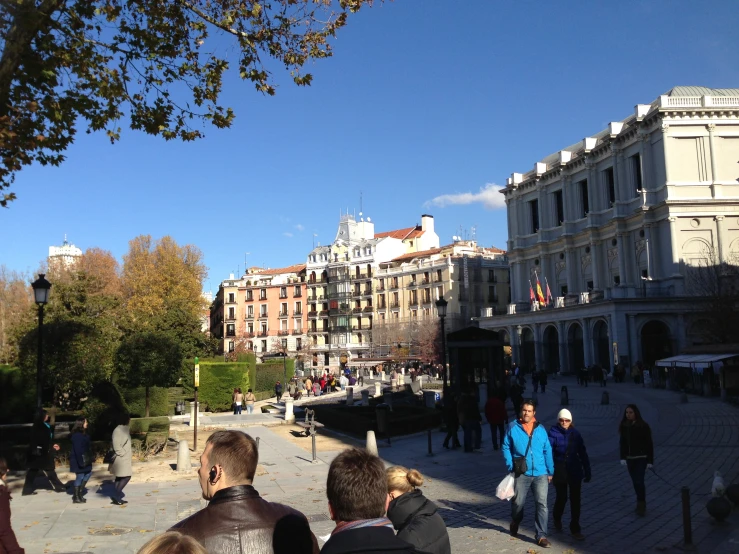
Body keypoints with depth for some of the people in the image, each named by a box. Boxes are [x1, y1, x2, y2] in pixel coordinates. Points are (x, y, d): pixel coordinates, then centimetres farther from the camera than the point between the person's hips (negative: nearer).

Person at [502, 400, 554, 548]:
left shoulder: (540, 429, 4)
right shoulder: (513, 427, -2)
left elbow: (547, 451, 8)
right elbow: (506, 448, 1)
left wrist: (550, 471, 8)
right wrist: (510, 466, -8)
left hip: (540, 473, 1)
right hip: (521, 474, -1)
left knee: (542, 504, -5)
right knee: (518, 502, 13)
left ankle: (541, 535, 3)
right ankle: (515, 523, 42)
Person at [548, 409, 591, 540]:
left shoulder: (575, 433, 0)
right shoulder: (553, 433, -10)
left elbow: (582, 453, 5)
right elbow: (548, 452, -16)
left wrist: (587, 471, 5)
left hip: (575, 471, 3)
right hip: (559, 471, -2)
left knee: (575, 500, 4)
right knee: (562, 497, 9)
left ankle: (575, 528, 15)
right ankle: (557, 519, 38)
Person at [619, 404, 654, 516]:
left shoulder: (643, 426, -10)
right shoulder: (624, 426, 1)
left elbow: (649, 444, -7)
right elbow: (622, 443, 4)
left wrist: (650, 461, -9)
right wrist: (622, 458, -7)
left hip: (641, 458, -4)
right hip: (629, 459, 4)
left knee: (639, 481, -11)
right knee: (635, 482, 12)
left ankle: (641, 505, 1)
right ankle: (640, 503, 27)